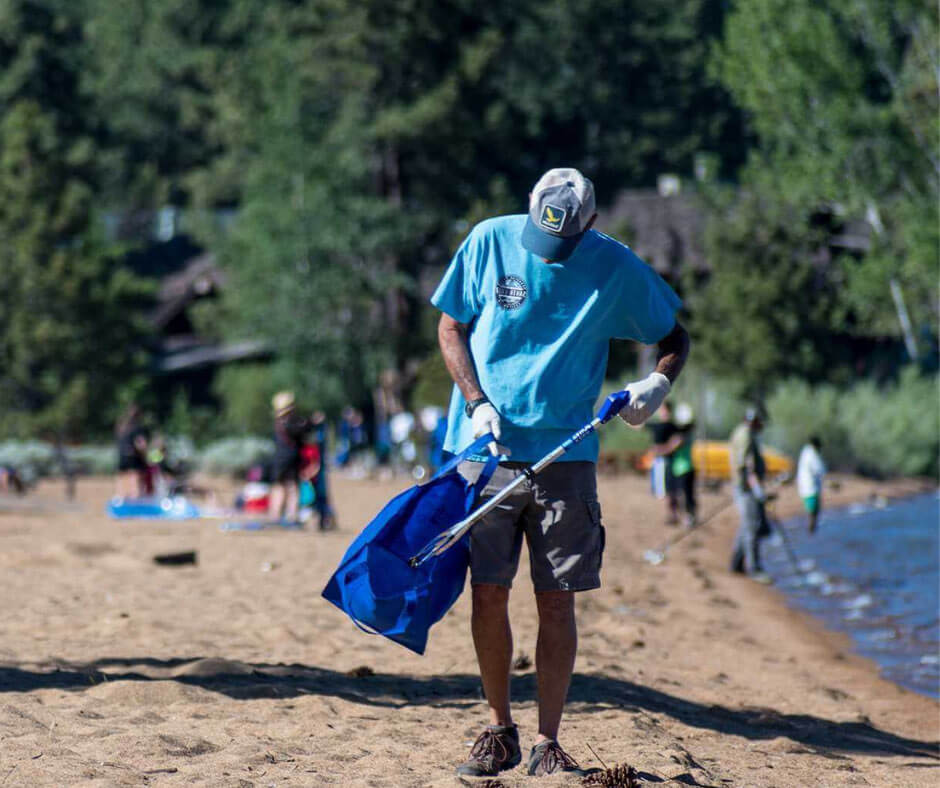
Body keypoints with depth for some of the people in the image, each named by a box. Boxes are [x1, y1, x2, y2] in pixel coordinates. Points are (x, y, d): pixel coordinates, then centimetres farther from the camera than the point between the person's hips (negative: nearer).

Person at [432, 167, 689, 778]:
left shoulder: (616, 267, -1)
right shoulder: (491, 241, -1)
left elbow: (675, 337, 10)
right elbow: (451, 327, 6)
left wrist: (658, 383, -12)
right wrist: (477, 404, -8)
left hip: (564, 452, 0)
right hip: (487, 447, 0)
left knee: (557, 600, -2)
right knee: (488, 592, -1)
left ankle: (548, 744, 6)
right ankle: (500, 731, 15)